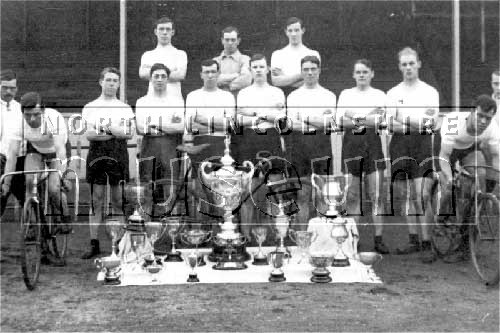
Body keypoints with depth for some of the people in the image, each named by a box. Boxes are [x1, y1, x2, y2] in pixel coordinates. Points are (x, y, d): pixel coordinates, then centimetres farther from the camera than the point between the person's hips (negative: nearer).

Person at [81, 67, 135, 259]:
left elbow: (130, 134, 0)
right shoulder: (90, 107, 10)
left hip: (119, 155, 0)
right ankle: (94, 244, 3)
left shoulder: (125, 108, 13)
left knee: (118, 200, 1)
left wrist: (107, 129, -10)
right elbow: (88, 135, -4)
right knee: (96, 200, 0)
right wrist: (116, 132, -10)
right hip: (97, 155, 0)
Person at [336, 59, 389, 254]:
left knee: (376, 195, -4)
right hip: (351, 143, 1)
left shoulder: (379, 95, 10)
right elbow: (340, 120, -1)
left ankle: (379, 239, 0)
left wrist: (353, 118, -10)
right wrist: (367, 119, -10)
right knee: (352, 195, 2)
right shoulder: (345, 94, 13)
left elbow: (378, 121, -6)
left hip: (372, 143, -1)